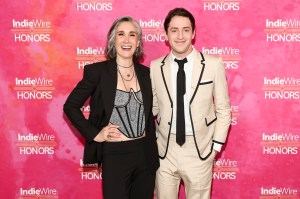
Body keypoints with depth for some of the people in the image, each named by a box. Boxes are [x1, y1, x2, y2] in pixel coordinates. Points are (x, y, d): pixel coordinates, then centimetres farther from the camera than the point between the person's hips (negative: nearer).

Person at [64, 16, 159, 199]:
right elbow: (70, 106, -4)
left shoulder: (146, 72, 4)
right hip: (115, 155, -4)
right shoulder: (97, 71, -8)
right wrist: (94, 134, -10)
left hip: (146, 154, 4)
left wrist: (151, 139, 7)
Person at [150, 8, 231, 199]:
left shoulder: (213, 64, -8)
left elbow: (223, 108, -1)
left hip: (200, 151, -1)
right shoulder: (155, 67, -3)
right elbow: (152, 107, 8)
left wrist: (216, 145, -1)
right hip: (165, 151, 2)